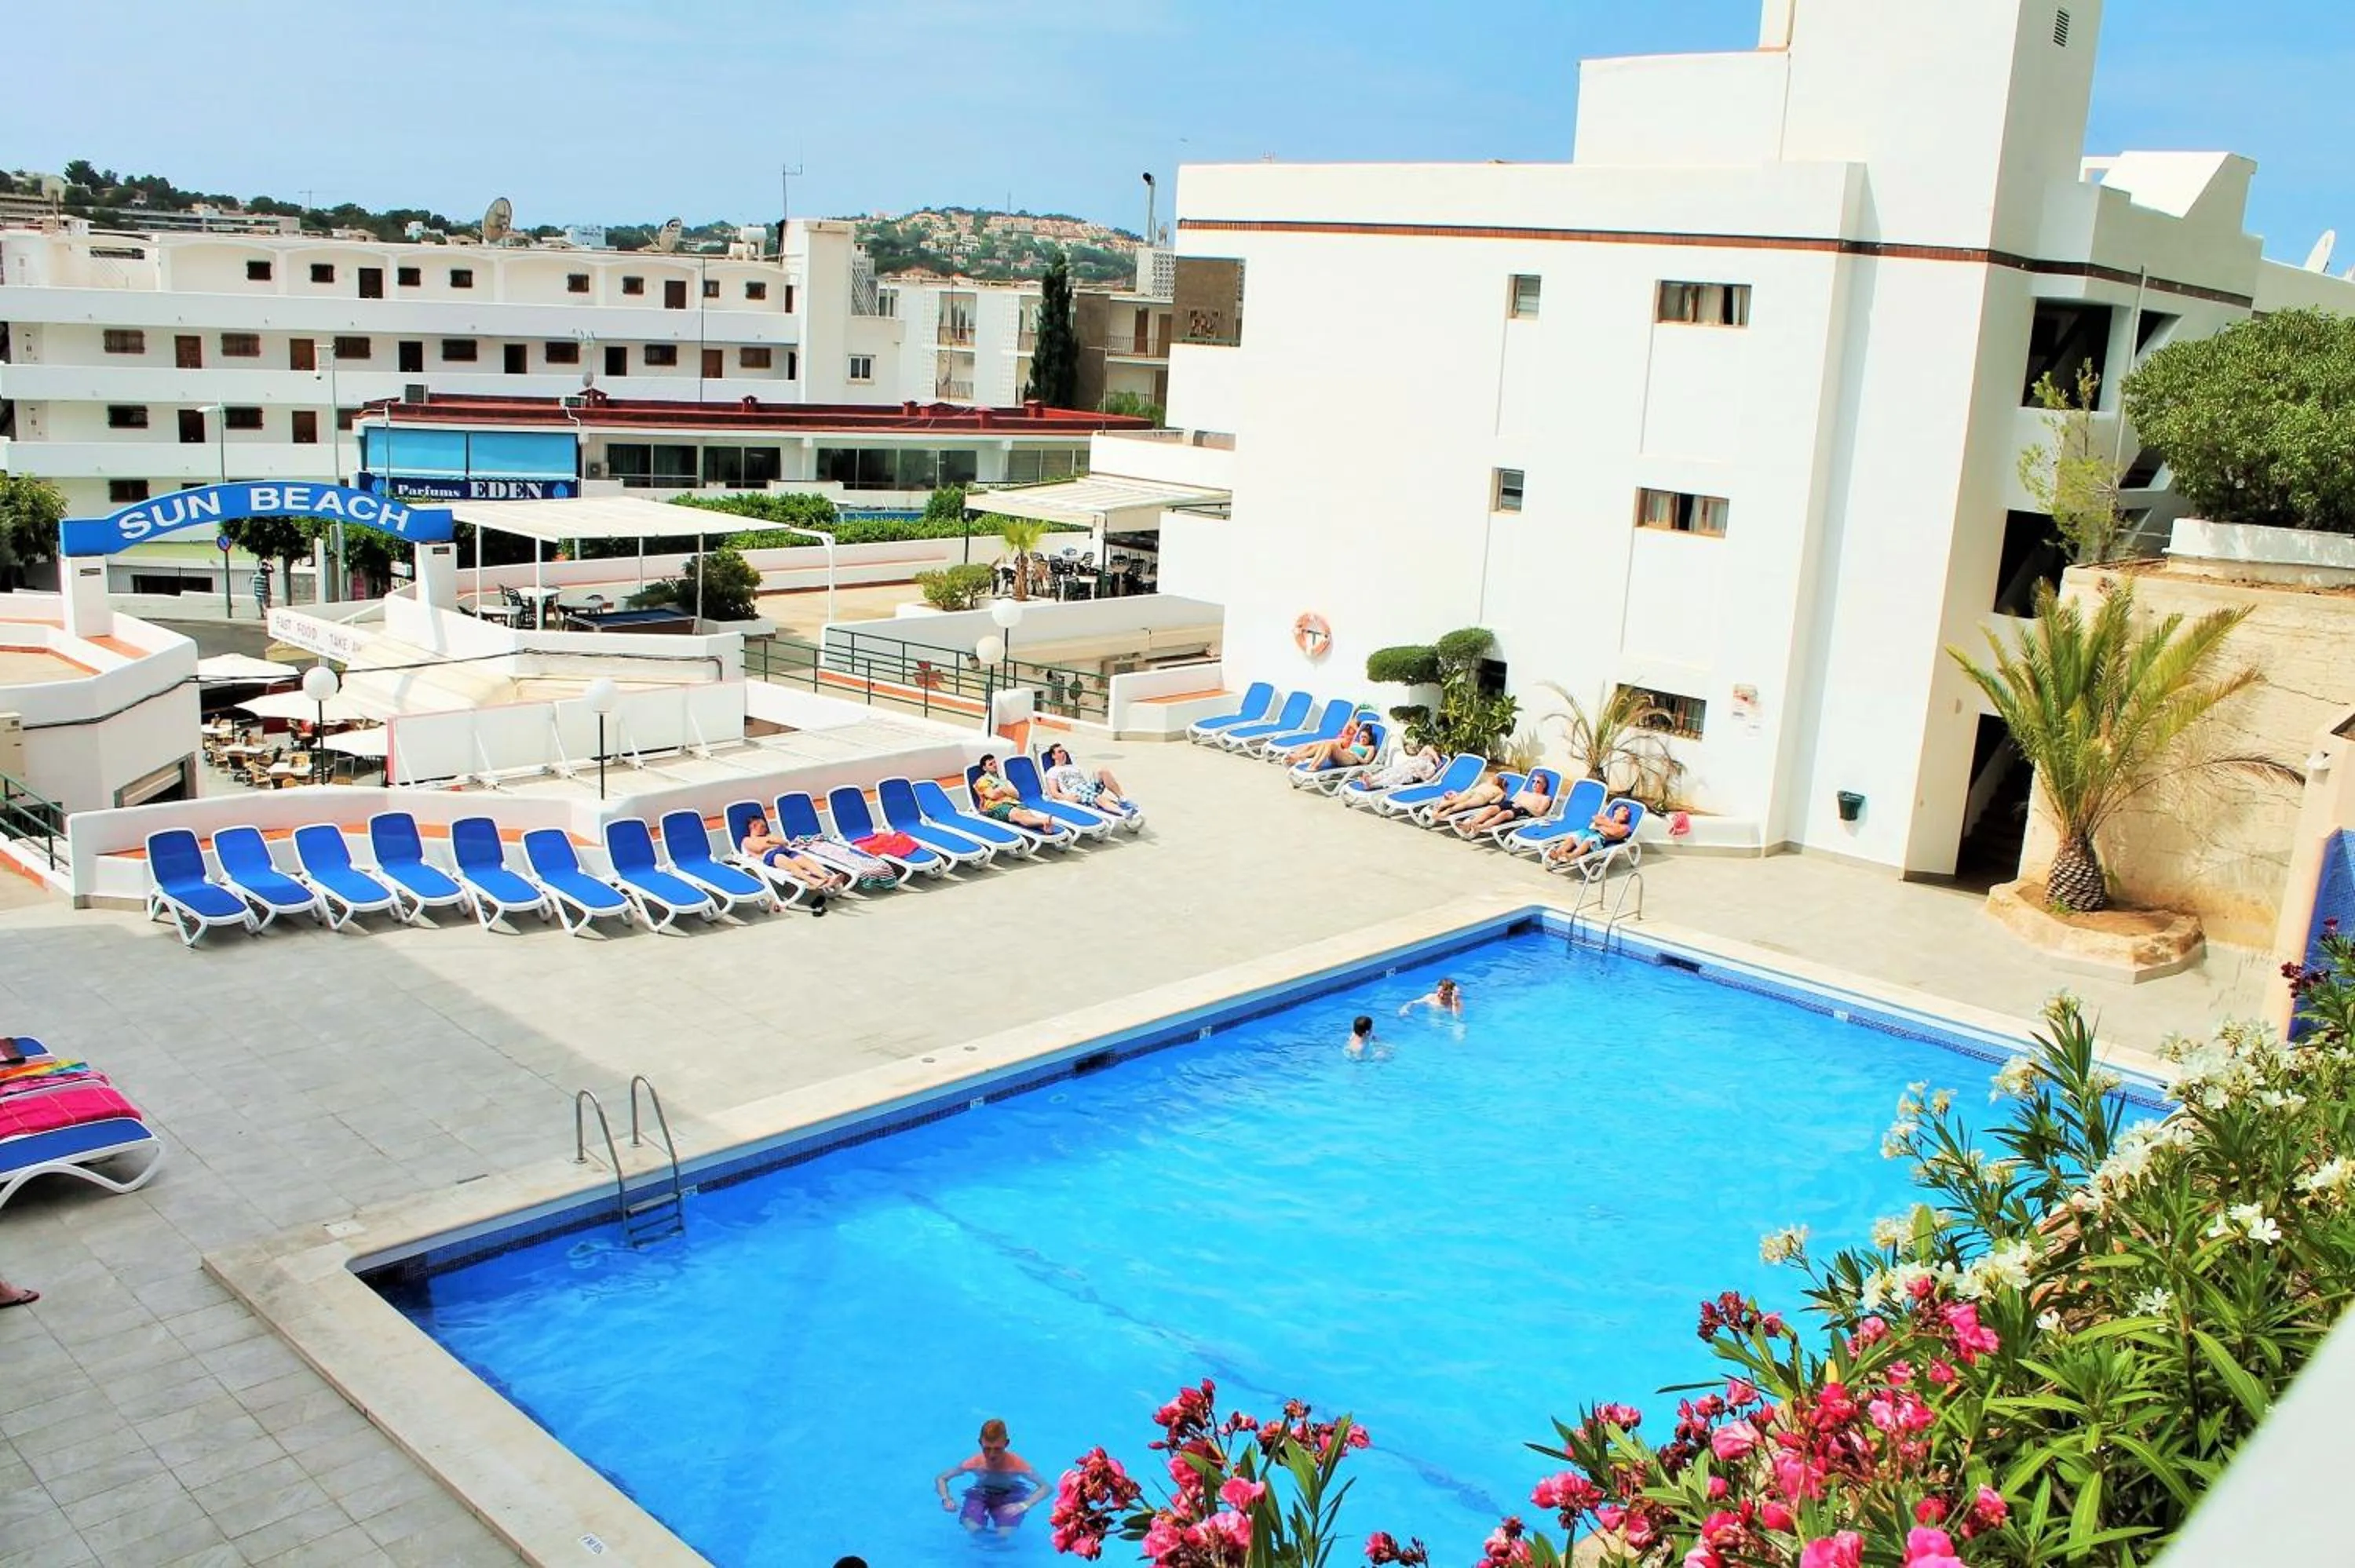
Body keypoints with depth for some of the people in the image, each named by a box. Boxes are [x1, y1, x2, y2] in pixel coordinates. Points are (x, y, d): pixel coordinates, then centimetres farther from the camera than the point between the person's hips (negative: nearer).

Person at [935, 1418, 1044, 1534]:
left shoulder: (1016, 1464, -31)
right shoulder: (975, 1463, -27)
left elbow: (1046, 1488, -29)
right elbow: (941, 1479, -13)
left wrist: (1024, 1505, -44)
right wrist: (946, 1500, -32)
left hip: (1010, 1499, 0)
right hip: (980, 1495, 0)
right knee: (972, 1529, -27)